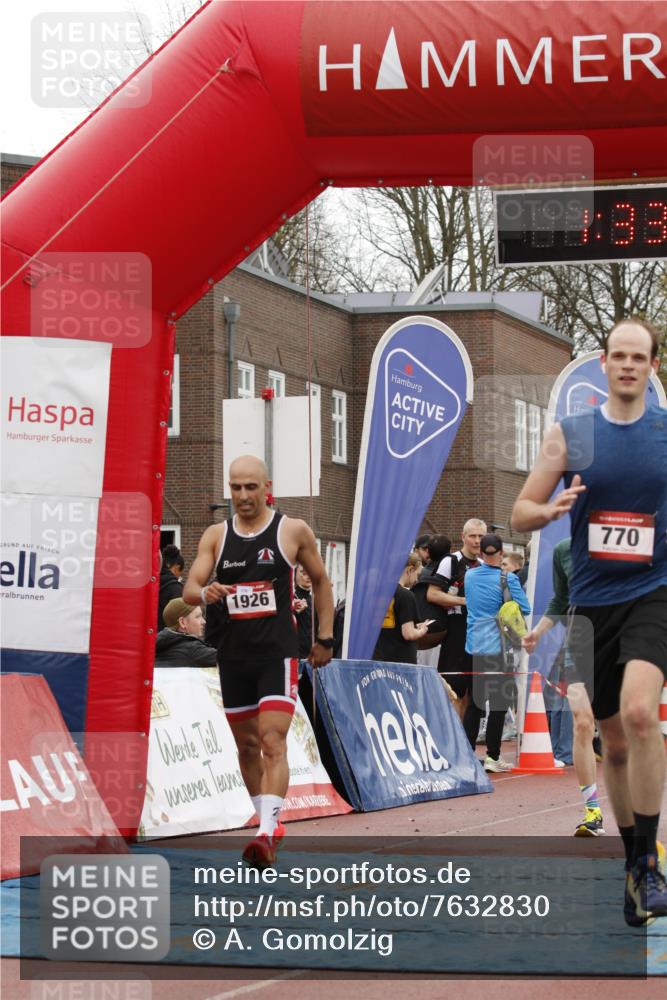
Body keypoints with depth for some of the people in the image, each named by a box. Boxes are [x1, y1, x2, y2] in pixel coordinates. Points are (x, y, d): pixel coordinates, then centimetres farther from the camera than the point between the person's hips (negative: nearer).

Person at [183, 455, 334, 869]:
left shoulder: (293, 531, -1)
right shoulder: (216, 535, 6)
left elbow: (321, 581, 11)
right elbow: (189, 588, 1)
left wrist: (325, 638, 8)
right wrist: (205, 593, -23)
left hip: (278, 651, -4)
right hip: (233, 652, 4)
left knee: (273, 742, -17)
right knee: (246, 744, 13)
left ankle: (268, 833, -25)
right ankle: (268, 822, 29)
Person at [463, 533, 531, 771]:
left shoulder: (470, 576, 6)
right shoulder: (507, 579, -10)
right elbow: (525, 609, -9)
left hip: (474, 646, 5)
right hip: (498, 646, -5)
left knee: (475, 701, 13)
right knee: (499, 702, 0)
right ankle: (492, 757, -1)